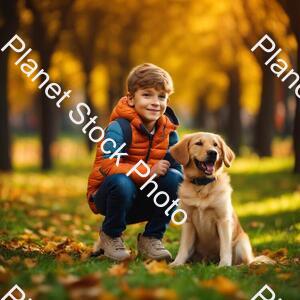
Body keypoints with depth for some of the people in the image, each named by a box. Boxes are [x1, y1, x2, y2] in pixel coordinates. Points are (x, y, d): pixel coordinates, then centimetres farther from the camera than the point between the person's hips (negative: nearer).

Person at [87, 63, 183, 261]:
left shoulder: (168, 132, -1)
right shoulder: (119, 128, -20)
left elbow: (177, 168, -4)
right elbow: (107, 165, -31)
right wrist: (148, 172, -34)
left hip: (144, 202, 4)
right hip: (107, 197, -4)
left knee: (174, 178, -21)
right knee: (121, 182, -37)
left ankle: (152, 238, -3)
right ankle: (111, 236, -7)